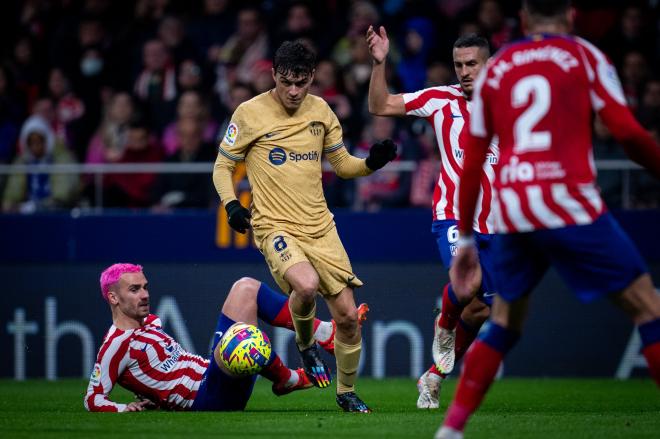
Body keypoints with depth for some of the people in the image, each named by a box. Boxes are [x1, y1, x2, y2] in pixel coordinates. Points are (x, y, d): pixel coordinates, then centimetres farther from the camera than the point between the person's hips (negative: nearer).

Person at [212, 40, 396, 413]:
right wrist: (231, 203, -16)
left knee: (348, 316, 1)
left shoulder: (320, 110, 6)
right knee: (306, 285, -33)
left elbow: (342, 164, 16)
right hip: (275, 227, -4)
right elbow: (223, 165, 3)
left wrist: (373, 162, -5)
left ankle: (347, 392, 24)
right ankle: (306, 345, 0)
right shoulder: (251, 113, -6)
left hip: (320, 226, 4)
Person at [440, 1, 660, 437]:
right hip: (569, 204, -4)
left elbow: (471, 163, 17)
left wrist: (465, 239, 23)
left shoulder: (496, 68, 16)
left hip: (511, 209, 5)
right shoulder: (584, 56, 6)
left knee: (504, 325, 21)